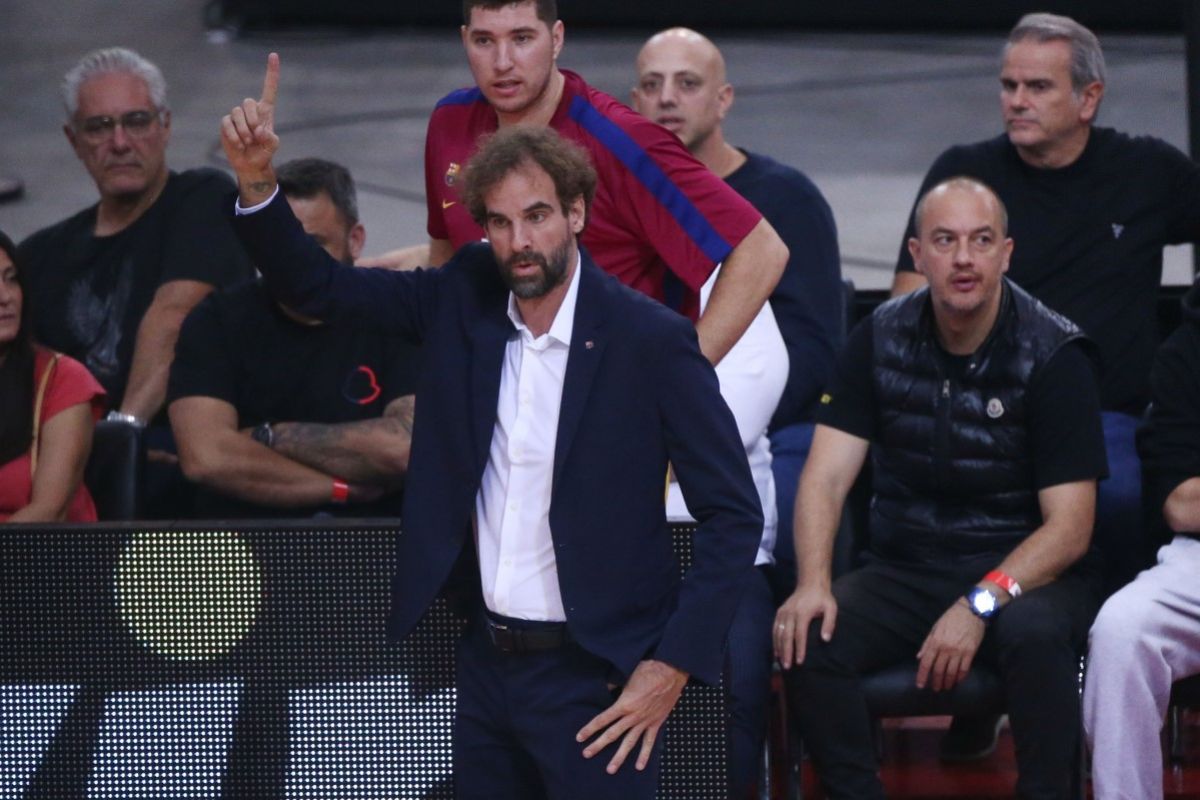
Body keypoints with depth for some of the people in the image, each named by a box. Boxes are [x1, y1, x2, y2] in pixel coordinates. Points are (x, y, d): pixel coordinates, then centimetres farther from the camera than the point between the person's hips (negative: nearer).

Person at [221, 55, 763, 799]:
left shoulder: (651, 340, -12)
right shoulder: (462, 299, 2)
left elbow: (734, 515, -10)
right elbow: (318, 288, 6)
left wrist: (674, 665, -13)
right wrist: (256, 180, -10)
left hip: (594, 674, -5)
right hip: (484, 661, 5)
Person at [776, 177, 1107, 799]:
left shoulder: (1053, 353, -10)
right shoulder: (881, 339, 1)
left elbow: (1068, 528, -13)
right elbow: (826, 475, -5)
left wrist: (981, 605, -28)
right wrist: (812, 583, -24)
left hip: (1024, 569, -3)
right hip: (902, 570, 3)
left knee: (1034, 634, -37)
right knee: (808, 639, -25)